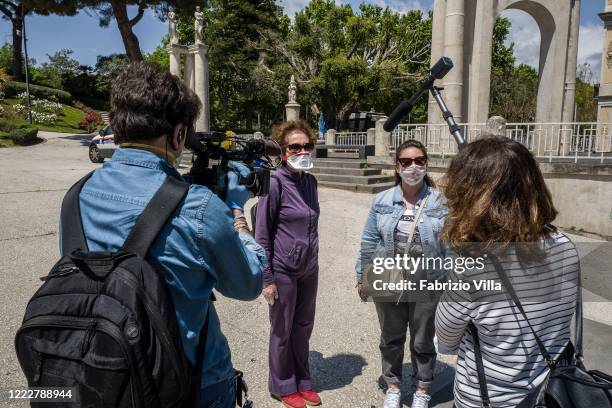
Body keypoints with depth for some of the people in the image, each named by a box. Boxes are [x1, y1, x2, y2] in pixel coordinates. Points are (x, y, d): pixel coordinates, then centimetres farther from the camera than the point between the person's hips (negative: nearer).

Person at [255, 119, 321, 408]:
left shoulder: (310, 181, 3)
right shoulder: (275, 183, -16)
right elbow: (262, 235, -14)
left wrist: (313, 259, 17)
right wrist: (267, 279, -14)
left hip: (309, 268, 6)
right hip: (283, 269, -6)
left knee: (303, 327, 18)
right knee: (282, 330, 11)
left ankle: (302, 381, 37)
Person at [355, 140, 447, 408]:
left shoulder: (440, 201, -9)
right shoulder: (382, 201, -3)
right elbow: (369, 242, 3)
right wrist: (362, 277, 6)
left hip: (427, 284, -1)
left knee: (423, 341, 18)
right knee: (391, 338, 19)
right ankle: (392, 385, 43)